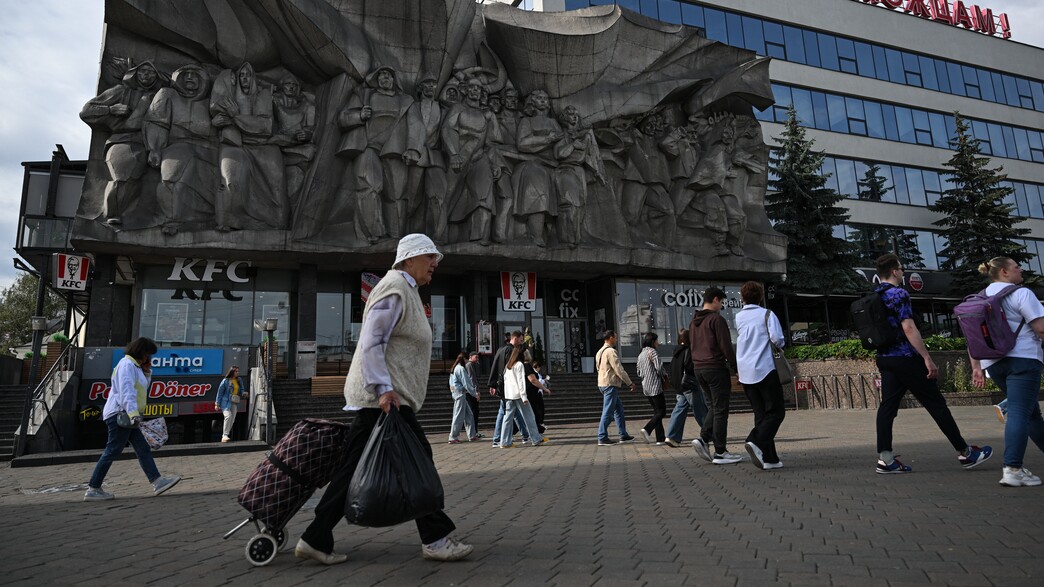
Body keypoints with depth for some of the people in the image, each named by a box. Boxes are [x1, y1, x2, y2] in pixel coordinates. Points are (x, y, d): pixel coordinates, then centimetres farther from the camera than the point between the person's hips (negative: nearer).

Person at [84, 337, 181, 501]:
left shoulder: (134, 366, 20)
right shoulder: (127, 364, -11)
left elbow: (142, 388, 24)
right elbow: (126, 391, -24)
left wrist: (147, 371, 10)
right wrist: (133, 413, -34)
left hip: (126, 416, 10)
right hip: (120, 414, -10)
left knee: (144, 450, 5)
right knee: (112, 452, -6)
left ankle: (157, 482, 3)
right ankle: (92, 489, 1)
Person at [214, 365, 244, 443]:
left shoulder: (239, 381, 12)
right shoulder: (226, 381, -3)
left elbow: (241, 390, 21)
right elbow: (220, 392, -2)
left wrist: (243, 394, -4)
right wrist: (217, 404, -3)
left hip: (235, 403, 6)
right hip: (226, 402, -6)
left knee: (232, 419, 4)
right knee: (228, 416, -24)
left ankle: (224, 437, 14)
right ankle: (225, 435, -21)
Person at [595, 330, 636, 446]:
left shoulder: (600, 352, 16)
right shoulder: (610, 351, -14)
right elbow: (619, 369, -16)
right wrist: (629, 383, -8)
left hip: (603, 383, 10)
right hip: (610, 384, -10)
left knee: (618, 409, 15)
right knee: (608, 411, -7)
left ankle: (623, 435, 20)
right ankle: (602, 438, -5)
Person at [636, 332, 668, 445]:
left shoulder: (641, 354, 15)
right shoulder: (652, 351, -9)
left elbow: (639, 373, 17)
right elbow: (659, 368, -15)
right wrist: (664, 377, 2)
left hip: (645, 387, 8)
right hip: (655, 386, -8)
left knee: (657, 411, 11)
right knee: (661, 411, -4)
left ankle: (660, 438, 8)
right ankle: (647, 429, -19)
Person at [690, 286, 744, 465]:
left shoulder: (693, 322, 16)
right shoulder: (716, 319, -11)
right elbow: (726, 346, -15)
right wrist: (736, 367, -8)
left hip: (698, 369, 8)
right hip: (716, 368, -8)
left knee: (715, 407, 18)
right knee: (720, 410, -1)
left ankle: (703, 439, 3)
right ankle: (720, 453, 2)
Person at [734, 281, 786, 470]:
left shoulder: (738, 317, 11)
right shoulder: (766, 314, -3)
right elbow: (777, 339, -12)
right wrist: (780, 345, 8)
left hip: (745, 373, 5)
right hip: (764, 369, -5)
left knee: (761, 414, 10)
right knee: (776, 411, 1)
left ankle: (769, 458, 6)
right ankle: (757, 442, -22)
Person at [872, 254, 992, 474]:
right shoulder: (898, 294, -12)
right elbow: (909, 328, -20)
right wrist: (927, 359, -19)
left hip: (884, 359, 8)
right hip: (905, 358, -8)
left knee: (888, 406, 3)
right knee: (936, 404, 3)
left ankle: (885, 458, -2)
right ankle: (965, 453, 15)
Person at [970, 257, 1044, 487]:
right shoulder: (1021, 293, -6)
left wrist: (976, 367, 15)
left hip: (993, 362, 7)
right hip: (1022, 358, -7)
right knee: (1019, 413, -10)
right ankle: (1012, 469, -16)